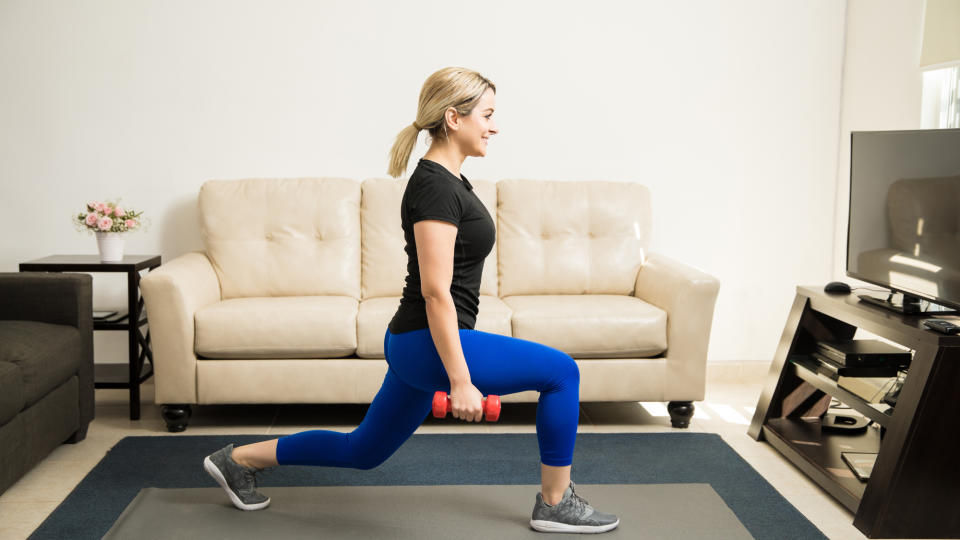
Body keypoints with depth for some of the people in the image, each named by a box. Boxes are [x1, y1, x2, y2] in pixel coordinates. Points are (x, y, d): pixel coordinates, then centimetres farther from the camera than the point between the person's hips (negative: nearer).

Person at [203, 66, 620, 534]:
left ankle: (238, 460, 30)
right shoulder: (435, 187, -18)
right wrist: (461, 381, -21)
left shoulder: (447, 180, 12)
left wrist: (465, 364, 25)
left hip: (418, 344, 10)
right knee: (561, 372, -7)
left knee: (364, 450, 19)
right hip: (429, 343, -10)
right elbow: (435, 293, -22)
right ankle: (555, 504, 7)